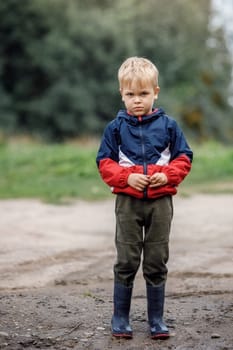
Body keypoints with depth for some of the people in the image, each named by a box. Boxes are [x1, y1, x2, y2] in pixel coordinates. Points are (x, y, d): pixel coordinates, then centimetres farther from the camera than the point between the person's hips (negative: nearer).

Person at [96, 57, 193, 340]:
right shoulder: (116, 127, 2)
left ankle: (156, 320, 17)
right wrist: (127, 177, -15)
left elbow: (183, 157, 5)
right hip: (128, 202, -1)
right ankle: (120, 319, 14)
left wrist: (167, 175, -14)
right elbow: (105, 162, 1)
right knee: (126, 262, 3)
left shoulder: (168, 125, 3)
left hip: (160, 201, 1)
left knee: (157, 263, 7)